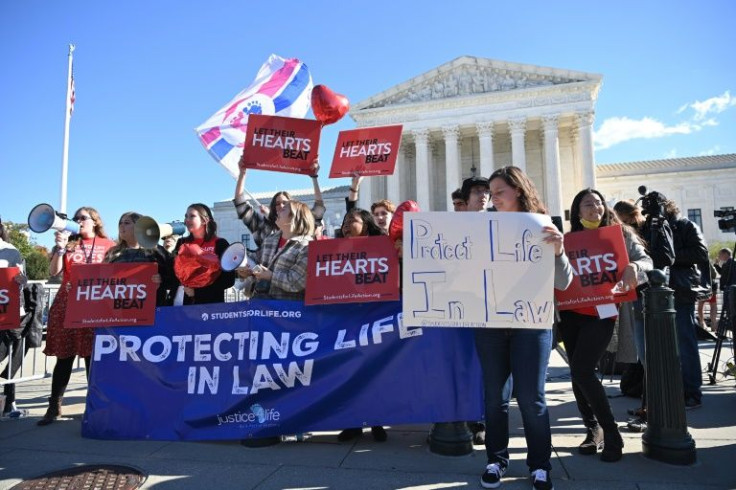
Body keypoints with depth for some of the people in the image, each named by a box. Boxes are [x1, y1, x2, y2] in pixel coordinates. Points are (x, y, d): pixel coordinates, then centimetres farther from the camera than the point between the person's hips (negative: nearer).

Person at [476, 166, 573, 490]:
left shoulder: (542, 228, 0)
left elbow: (562, 284, -5)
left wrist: (557, 250, -22)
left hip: (531, 322, -2)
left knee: (531, 397, 3)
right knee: (495, 395, 10)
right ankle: (496, 459, 26)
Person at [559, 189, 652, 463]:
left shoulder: (620, 234, 6)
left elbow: (646, 260, -4)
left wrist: (633, 267, -25)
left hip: (602, 312, -3)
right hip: (571, 312, 4)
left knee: (582, 371, -15)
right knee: (577, 374, 5)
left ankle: (611, 434, 0)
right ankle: (593, 430, 22)